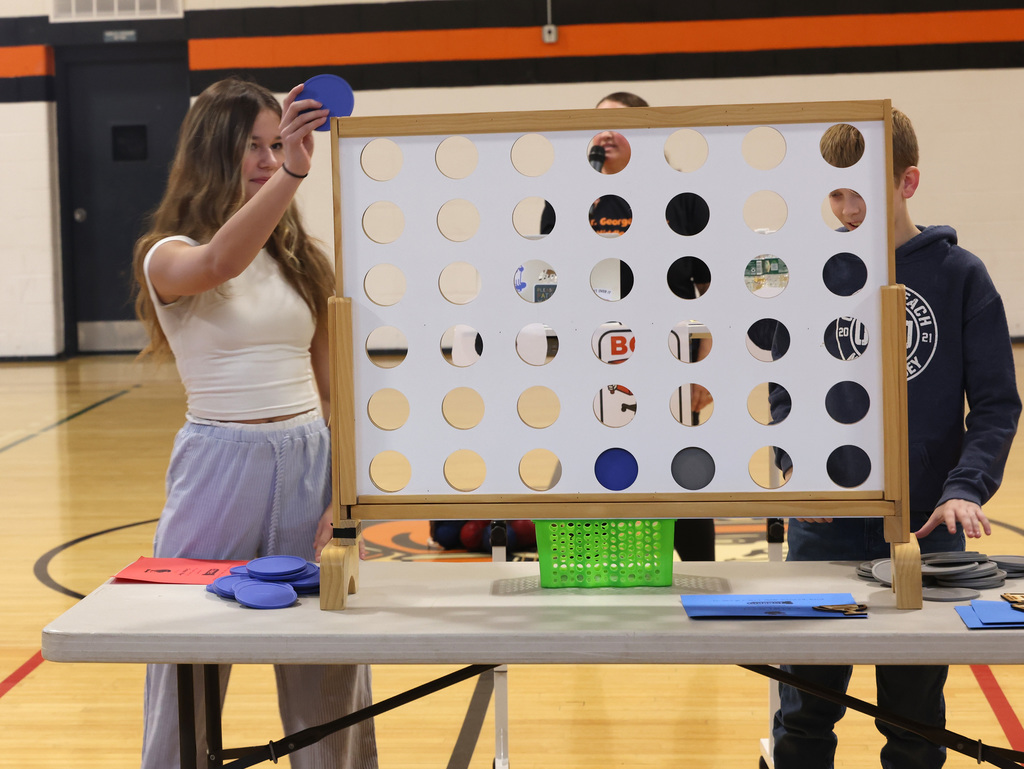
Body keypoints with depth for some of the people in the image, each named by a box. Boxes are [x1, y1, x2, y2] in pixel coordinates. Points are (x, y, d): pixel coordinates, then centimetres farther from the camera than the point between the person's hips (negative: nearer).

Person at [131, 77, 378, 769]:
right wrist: (291, 172, -40)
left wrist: (344, 486, -1)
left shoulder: (303, 259, 11)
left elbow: (332, 385, 11)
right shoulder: (170, 257, -3)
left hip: (311, 463, 4)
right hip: (222, 464, -3)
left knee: (328, 679, 8)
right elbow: (219, 264, -28)